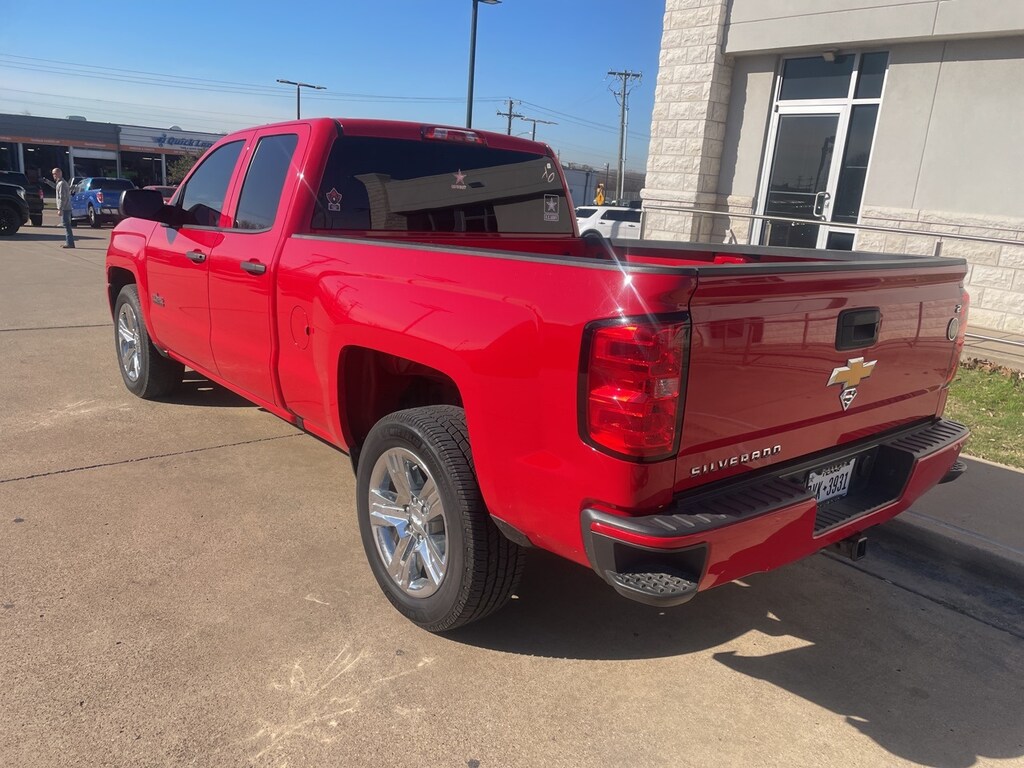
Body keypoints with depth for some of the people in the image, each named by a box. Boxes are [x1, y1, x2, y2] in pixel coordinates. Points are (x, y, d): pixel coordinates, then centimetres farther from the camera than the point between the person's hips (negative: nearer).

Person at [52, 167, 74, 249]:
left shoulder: (61, 183, -12)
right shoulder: (61, 182, 19)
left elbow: (62, 197, -18)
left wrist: (60, 209, -19)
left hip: (64, 208, -11)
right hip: (67, 208, 11)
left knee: (67, 225, -11)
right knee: (67, 225, 12)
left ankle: (70, 243, -13)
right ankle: (68, 242, 16)